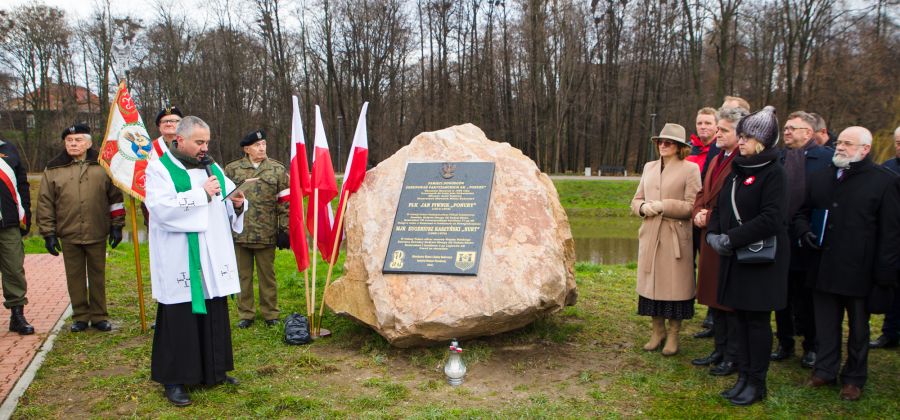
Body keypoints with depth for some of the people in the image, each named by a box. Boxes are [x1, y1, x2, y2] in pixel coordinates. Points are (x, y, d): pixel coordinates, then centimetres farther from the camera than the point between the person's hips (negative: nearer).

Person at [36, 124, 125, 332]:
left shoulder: (103, 166, 3)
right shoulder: (53, 169, 3)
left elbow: (115, 197, 6)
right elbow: (45, 203, 4)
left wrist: (116, 226, 2)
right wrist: (48, 233, 0)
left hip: (97, 233, -1)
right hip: (68, 235, 1)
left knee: (97, 275, 8)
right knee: (75, 277, 8)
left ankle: (99, 316, 18)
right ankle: (80, 317, 20)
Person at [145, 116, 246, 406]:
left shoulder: (213, 169, 14)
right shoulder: (159, 169, -3)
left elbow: (230, 209, 14)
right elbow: (161, 208, -19)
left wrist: (238, 204, -9)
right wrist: (201, 194, -19)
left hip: (213, 261, 6)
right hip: (180, 263, -5)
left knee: (215, 316, 10)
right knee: (180, 319, -1)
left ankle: (213, 371, 23)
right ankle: (174, 379, 11)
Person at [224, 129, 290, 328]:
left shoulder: (277, 169, 1)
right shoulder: (232, 169, 3)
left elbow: (285, 202, 1)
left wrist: (285, 230, -3)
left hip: (266, 234, -1)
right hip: (239, 233, 1)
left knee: (267, 276, 9)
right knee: (243, 276, 11)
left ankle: (270, 313, 22)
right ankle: (245, 314, 23)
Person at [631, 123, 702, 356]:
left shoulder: (690, 169, -3)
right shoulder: (649, 167, 14)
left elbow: (692, 206, -10)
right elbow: (636, 200, 16)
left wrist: (663, 206, -17)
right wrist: (644, 207, -6)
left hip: (676, 238, -5)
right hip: (650, 236, 5)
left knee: (675, 286, 2)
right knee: (652, 284, 9)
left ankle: (673, 335, 15)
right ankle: (658, 331, 23)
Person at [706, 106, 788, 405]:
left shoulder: (773, 173, -13)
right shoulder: (737, 171, 11)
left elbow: (772, 219, -22)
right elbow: (720, 207, 13)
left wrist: (731, 238, -21)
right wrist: (713, 234, -5)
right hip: (735, 257, 7)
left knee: (757, 319, 2)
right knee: (740, 317, 12)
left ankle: (757, 383, 14)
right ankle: (744, 376, 23)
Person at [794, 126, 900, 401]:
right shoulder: (820, 178, 10)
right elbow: (802, 212, 20)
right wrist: (804, 231, -2)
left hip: (859, 271, -4)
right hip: (824, 269, 4)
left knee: (858, 326, 11)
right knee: (825, 323, 12)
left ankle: (854, 378, 24)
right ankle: (826, 370, 26)